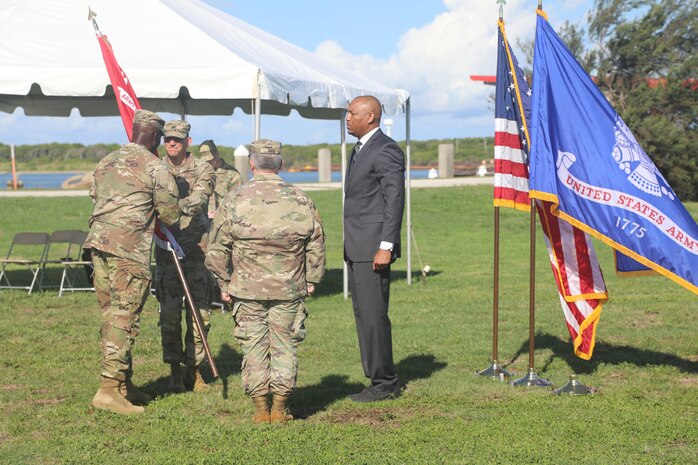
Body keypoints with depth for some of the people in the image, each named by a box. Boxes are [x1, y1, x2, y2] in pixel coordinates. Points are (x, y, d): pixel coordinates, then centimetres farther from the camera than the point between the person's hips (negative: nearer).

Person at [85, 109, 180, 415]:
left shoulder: (106, 162, 17)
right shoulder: (155, 167, -4)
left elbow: (95, 198, 19)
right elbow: (170, 214, -1)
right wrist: (153, 214, 20)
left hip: (98, 241, 7)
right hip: (129, 248, -7)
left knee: (109, 315, 12)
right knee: (125, 318, -5)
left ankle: (124, 384, 21)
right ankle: (109, 389, -10)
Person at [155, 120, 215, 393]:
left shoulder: (202, 170, 3)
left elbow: (198, 200, -14)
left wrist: (178, 206, -34)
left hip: (195, 246, 0)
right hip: (166, 248, 1)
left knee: (198, 311, 2)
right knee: (169, 313, -2)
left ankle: (194, 370, 13)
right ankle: (175, 372, 7)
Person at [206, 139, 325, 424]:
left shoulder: (234, 201, -4)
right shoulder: (300, 200, 0)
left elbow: (216, 250, -2)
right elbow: (316, 245, 7)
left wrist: (224, 283, 9)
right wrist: (311, 279, 18)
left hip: (247, 288, -1)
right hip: (289, 289, 1)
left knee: (254, 347, 7)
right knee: (284, 346, 9)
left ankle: (261, 408, 9)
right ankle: (280, 409, 9)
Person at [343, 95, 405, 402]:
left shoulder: (386, 151, -12)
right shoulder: (361, 149, 18)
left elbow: (395, 201, -17)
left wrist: (386, 247, -21)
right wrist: (351, 249, 18)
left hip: (373, 248, -10)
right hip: (356, 249, 10)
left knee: (373, 315, -8)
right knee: (364, 316, 10)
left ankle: (385, 384, -2)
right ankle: (381, 380, 16)